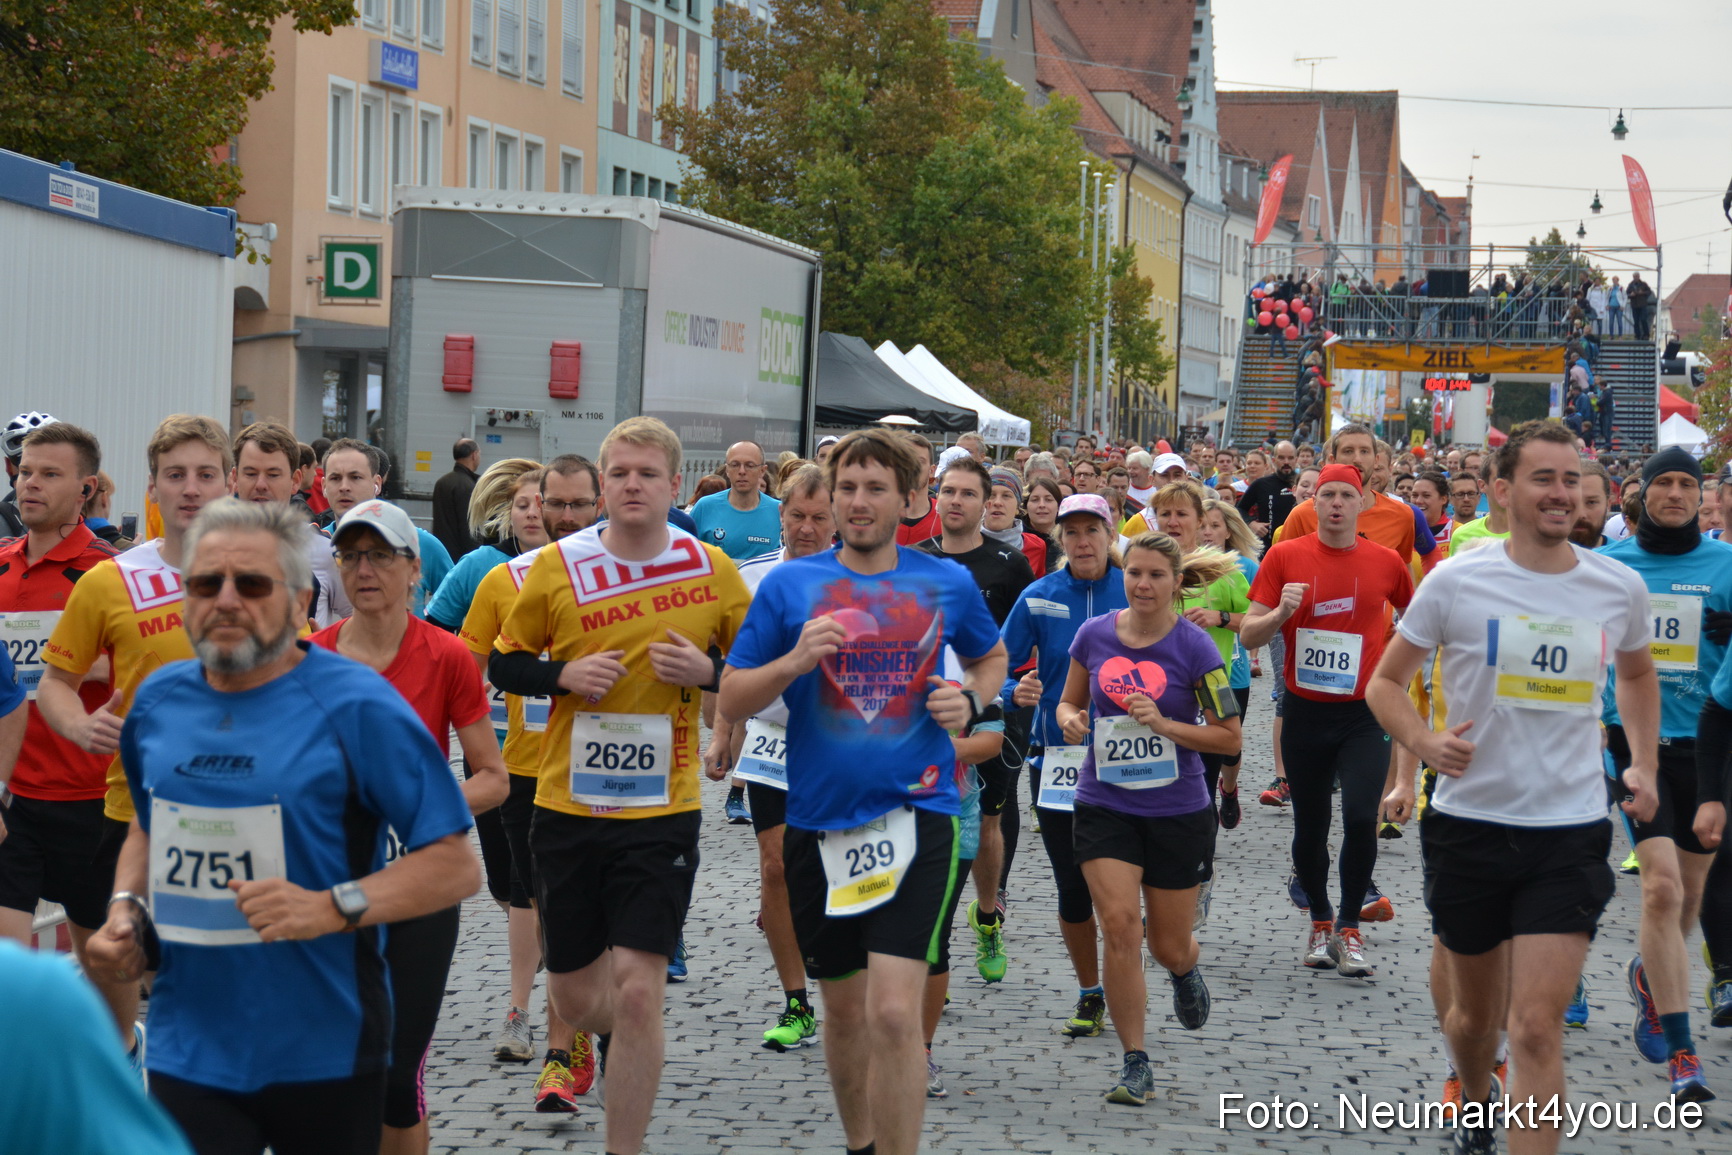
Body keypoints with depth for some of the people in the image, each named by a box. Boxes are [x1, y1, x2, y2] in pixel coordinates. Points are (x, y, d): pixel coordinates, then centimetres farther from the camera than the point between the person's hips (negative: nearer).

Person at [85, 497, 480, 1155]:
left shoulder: (356, 706, -11)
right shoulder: (158, 702, 5)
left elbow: (457, 865, -12)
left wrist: (332, 908, -25)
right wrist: (125, 910, 4)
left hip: (326, 1054, -3)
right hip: (187, 1047, 3)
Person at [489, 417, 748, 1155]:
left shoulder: (713, 571, -1)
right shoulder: (555, 567, -2)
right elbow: (504, 662, 7)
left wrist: (707, 673, -12)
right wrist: (564, 676, -12)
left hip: (662, 809, -2)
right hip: (567, 804, 2)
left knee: (637, 989, -11)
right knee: (573, 996, 11)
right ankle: (629, 1041, 47)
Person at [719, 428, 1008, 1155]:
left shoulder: (948, 584, 2)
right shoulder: (789, 585, 0)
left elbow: (991, 658, 21)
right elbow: (731, 702, 1)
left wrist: (971, 701, -1)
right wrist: (793, 663, -17)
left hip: (916, 814, -2)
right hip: (818, 820, 2)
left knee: (894, 1012, -16)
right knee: (844, 1008, 16)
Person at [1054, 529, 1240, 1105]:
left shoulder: (1193, 646, -10)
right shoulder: (1094, 634, -2)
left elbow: (1229, 736, -7)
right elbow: (1070, 701, 14)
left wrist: (1163, 725, -20)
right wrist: (1070, 721, -10)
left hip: (1178, 810, -1)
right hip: (1105, 805, 1)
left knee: (1169, 947, 8)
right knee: (1119, 924, -15)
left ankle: (1185, 969, 48)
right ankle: (1134, 1062, -1)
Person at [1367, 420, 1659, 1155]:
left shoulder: (1620, 587, 0)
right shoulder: (1456, 582, -8)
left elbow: (1637, 674, 22)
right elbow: (1385, 683, 2)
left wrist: (1643, 765, 9)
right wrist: (1423, 742, -18)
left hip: (1571, 832, 0)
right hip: (1469, 824, 0)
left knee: (1536, 1027, -11)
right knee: (1474, 1015, 17)